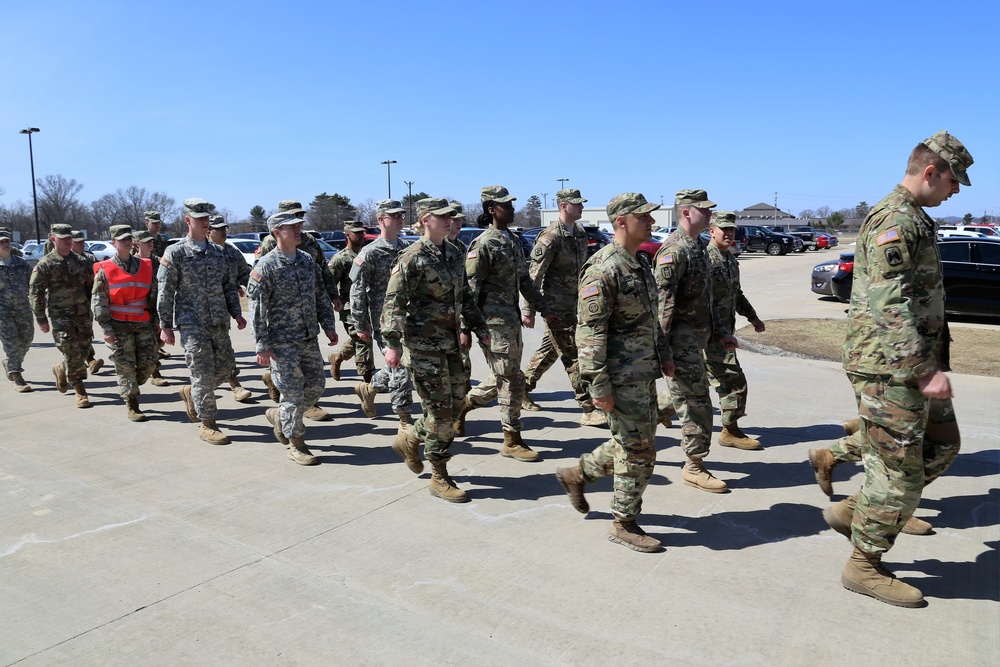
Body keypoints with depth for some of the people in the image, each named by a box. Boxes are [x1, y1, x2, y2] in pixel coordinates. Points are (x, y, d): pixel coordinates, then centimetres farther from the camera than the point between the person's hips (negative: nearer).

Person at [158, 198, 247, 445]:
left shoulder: (217, 251, 11)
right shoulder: (175, 253, -4)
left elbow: (228, 285, 16)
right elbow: (165, 292, -4)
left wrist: (236, 313, 5)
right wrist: (165, 326, -7)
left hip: (219, 322, 6)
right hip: (192, 324, -5)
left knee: (225, 369, 9)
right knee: (204, 373, -5)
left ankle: (191, 392, 36)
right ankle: (208, 425, 7)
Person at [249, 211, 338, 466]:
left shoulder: (307, 260, 8)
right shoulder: (266, 267, -12)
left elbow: (321, 297, 15)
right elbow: (257, 308, -12)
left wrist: (329, 326, 7)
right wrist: (262, 346, -15)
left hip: (310, 339, 7)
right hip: (283, 341, -7)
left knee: (316, 386, 13)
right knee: (293, 392, -2)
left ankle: (279, 416, 35)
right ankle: (296, 445, 13)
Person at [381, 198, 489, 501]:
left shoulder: (453, 254, 11)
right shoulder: (413, 257, -12)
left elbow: (464, 296, 20)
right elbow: (394, 302, -16)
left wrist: (479, 328, 18)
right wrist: (393, 343, -22)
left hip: (450, 342, 8)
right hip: (423, 344, -8)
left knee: (455, 402, 13)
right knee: (440, 410, -3)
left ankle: (410, 438, 37)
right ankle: (440, 478, 12)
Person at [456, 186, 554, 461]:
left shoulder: (513, 240, 14)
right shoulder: (483, 244, -12)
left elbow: (524, 280, 18)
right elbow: (470, 288, -14)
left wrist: (544, 309, 15)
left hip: (512, 317, 9)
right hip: (493, 320, -9)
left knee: (504, 377, 16)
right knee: (512, 378, -4)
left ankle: (463, 405, 35)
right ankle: (512, 441, 7)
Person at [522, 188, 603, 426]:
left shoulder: (580, 232, 11)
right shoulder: (551, 236, -15)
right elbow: (535, 274, -15)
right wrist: (528, 309, -16)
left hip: (572, 303, 9)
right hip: (556, 305, -9)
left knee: (550, 350, 17)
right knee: (573, 355, -7)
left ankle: (523, 389, 32)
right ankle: (588, 410, -3)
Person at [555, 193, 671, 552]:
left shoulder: (639, 264, 12)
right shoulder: (603, 269, -19)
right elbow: (590, 331, -22)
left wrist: (662, 355, 21)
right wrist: (599, 385, -23)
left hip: (645, 373, 10)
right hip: (622, 377, -10)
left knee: (633, 444, 19)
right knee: (638, 452, 0)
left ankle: (577, 474, 36)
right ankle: (624, 524, 17)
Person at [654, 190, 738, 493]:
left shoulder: (698, 247, 15)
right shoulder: (673, 251, -17)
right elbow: (662, 303, -22)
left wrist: (720, 331, 22)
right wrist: (662, 349, -25)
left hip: (697, 338, 10)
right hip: (681, 340, -10)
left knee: (684, 398, 16)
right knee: (696, 403, -2)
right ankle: (694, 468, 11)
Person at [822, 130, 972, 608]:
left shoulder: (913, 219, 17)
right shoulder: (895, 220, -17)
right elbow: (890, 305, -26)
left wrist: (929, 363, 28)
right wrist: (926, 370, -27)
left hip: (912, 364, 10)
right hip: (889, 367, -10)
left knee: (940, 447, 19)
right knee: (899, 472, -1)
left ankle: (853, 511, 24)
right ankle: (864, 567, 15)